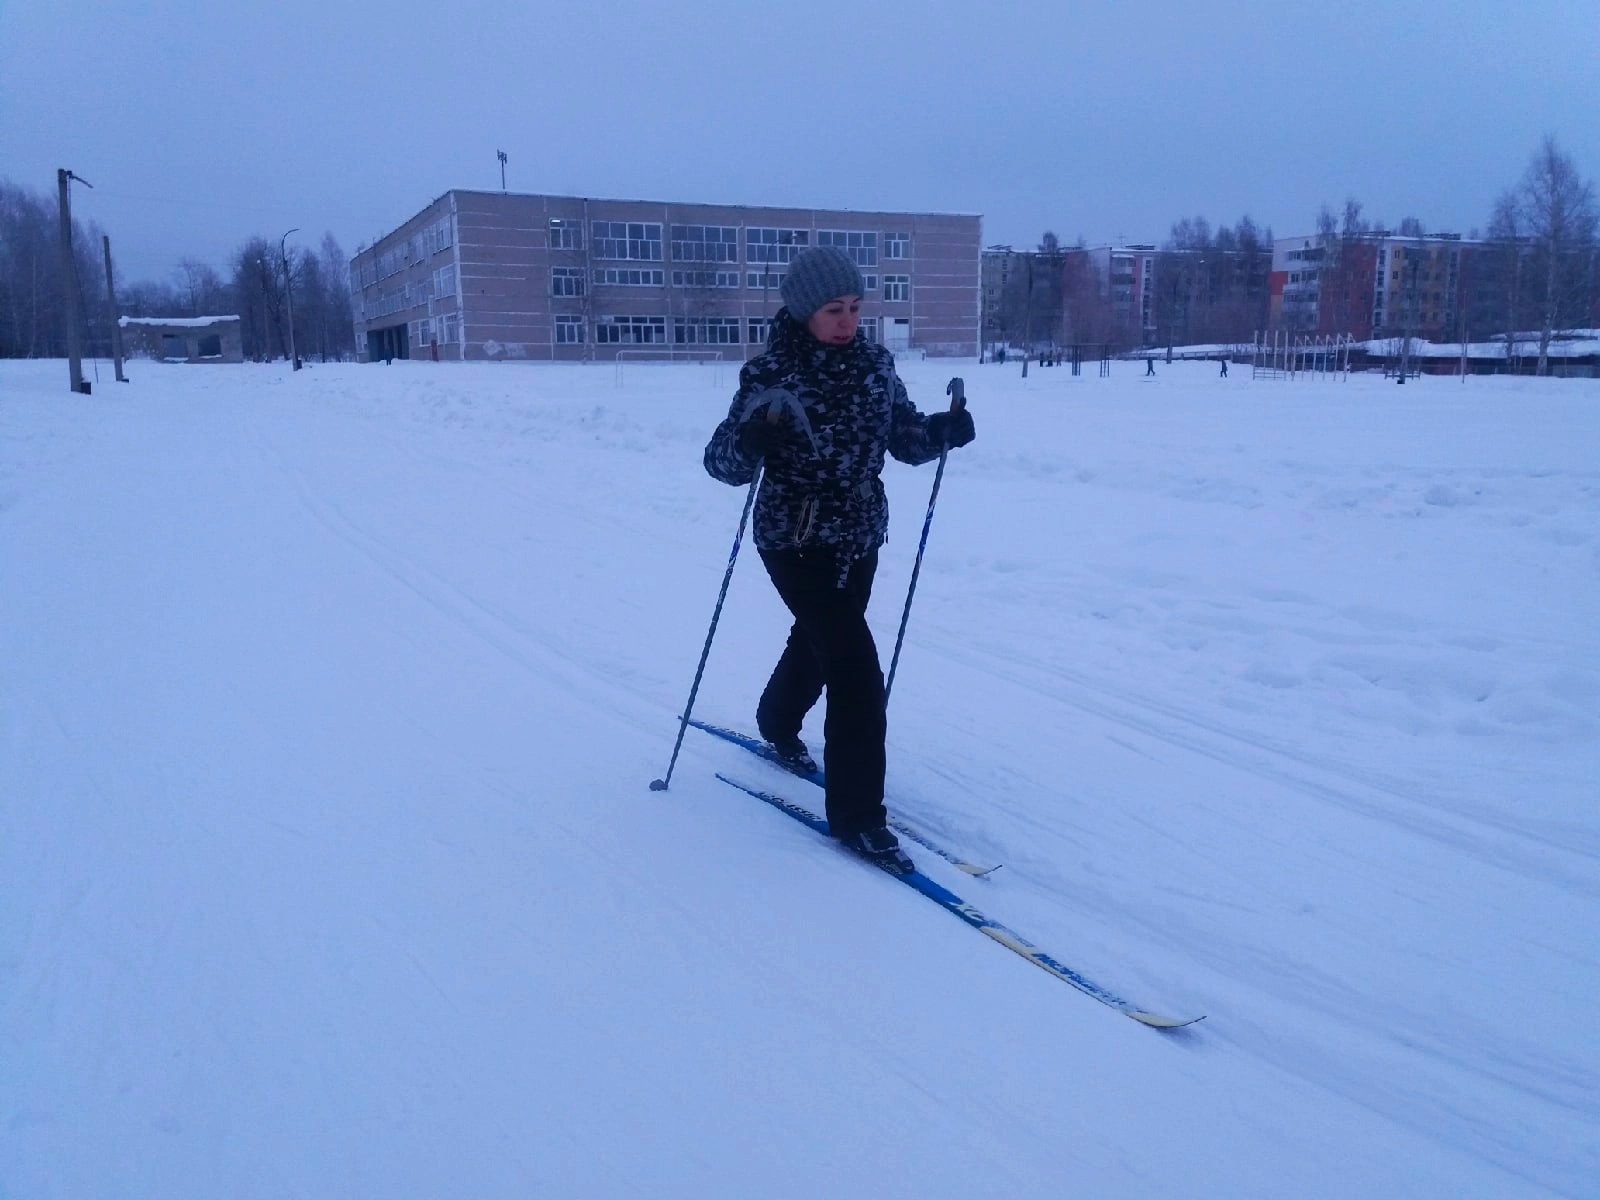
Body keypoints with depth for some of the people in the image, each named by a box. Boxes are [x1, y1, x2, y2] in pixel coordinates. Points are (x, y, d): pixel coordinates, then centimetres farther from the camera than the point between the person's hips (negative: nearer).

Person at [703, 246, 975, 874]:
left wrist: (944, 429, -15)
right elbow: (723, 463, -18)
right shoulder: (771, 374, -16)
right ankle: (857, 815, -3)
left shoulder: (875, 365, -1)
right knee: (856, 670, -14)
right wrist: (751, 440, -39)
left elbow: (905, 439, 5)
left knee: (819, 641, 26)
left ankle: (777, 724, 56)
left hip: (859, 538, 6)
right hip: (797, 542, -6)